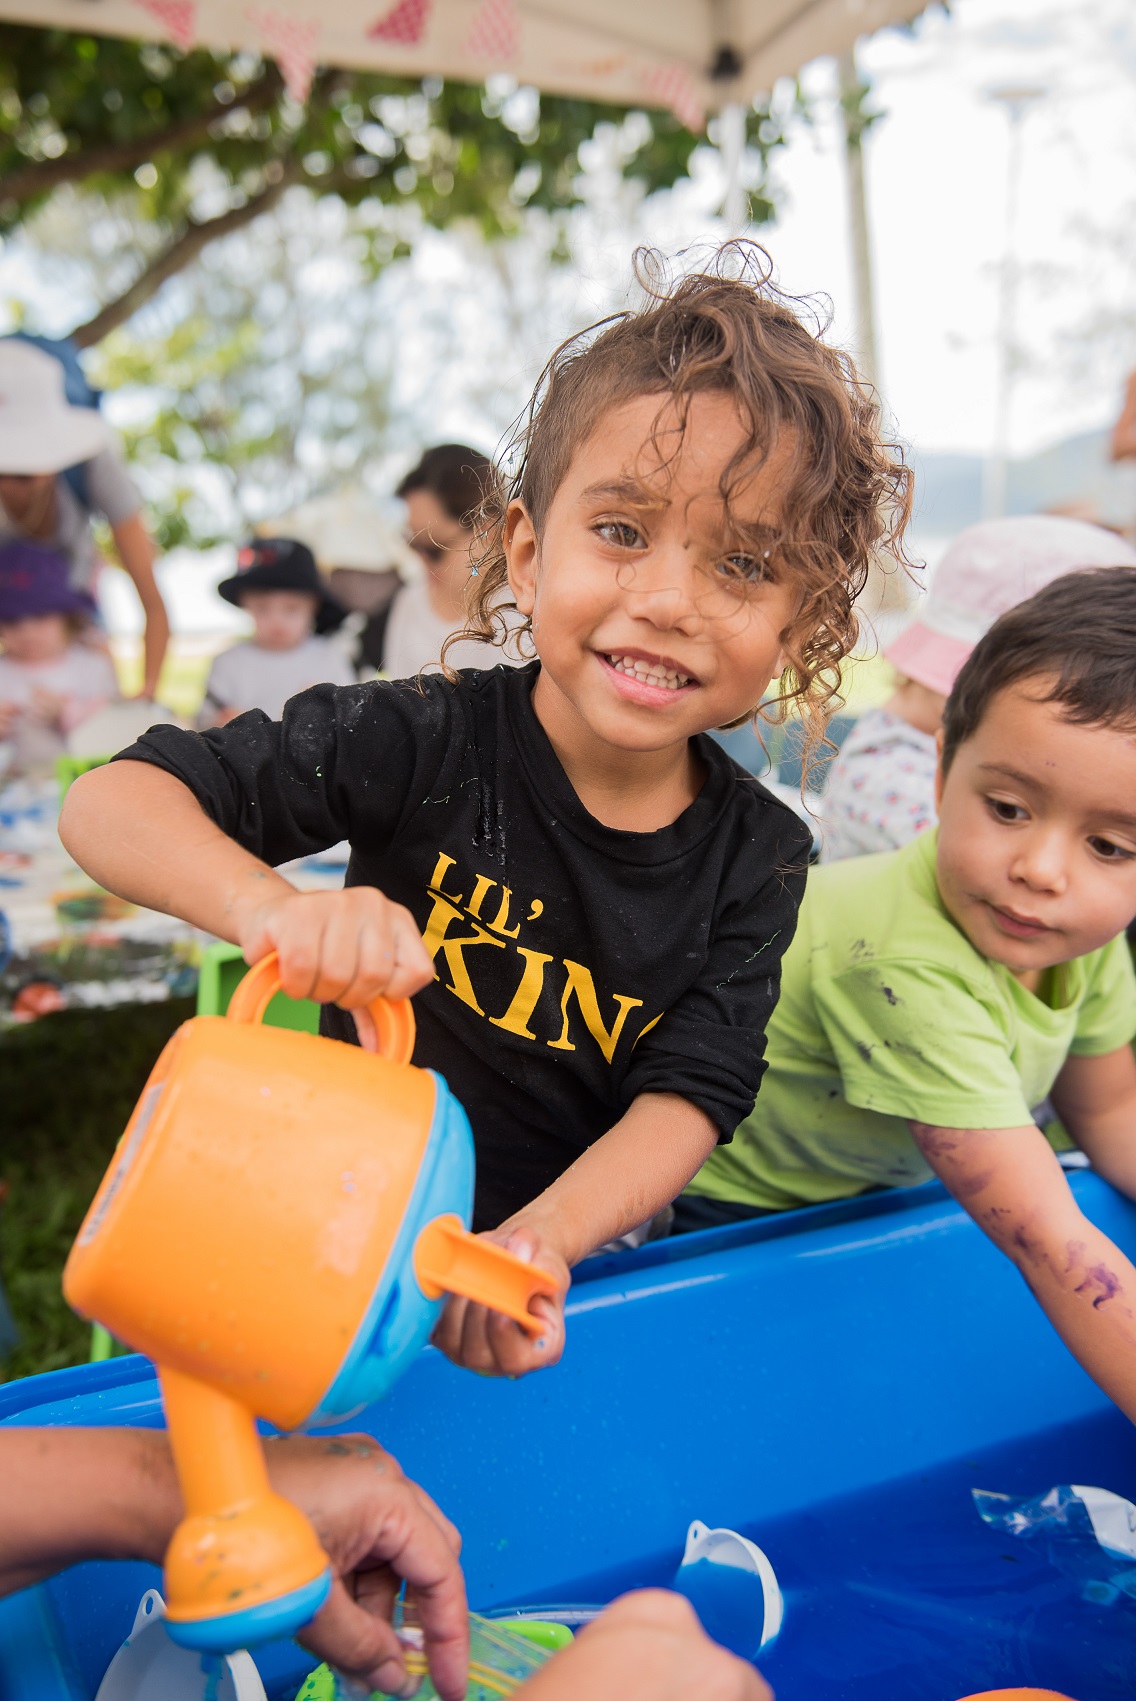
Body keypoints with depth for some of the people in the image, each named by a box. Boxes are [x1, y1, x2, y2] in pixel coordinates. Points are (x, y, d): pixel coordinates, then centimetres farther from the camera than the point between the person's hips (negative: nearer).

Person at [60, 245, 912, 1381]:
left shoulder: (759, 858, -8)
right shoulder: (427, 742, -17)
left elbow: (692, 1094, -12)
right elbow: (108, 804, -18)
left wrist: (540, 1235, -31)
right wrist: (270, 905, -38)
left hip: (586, 1252, 2)